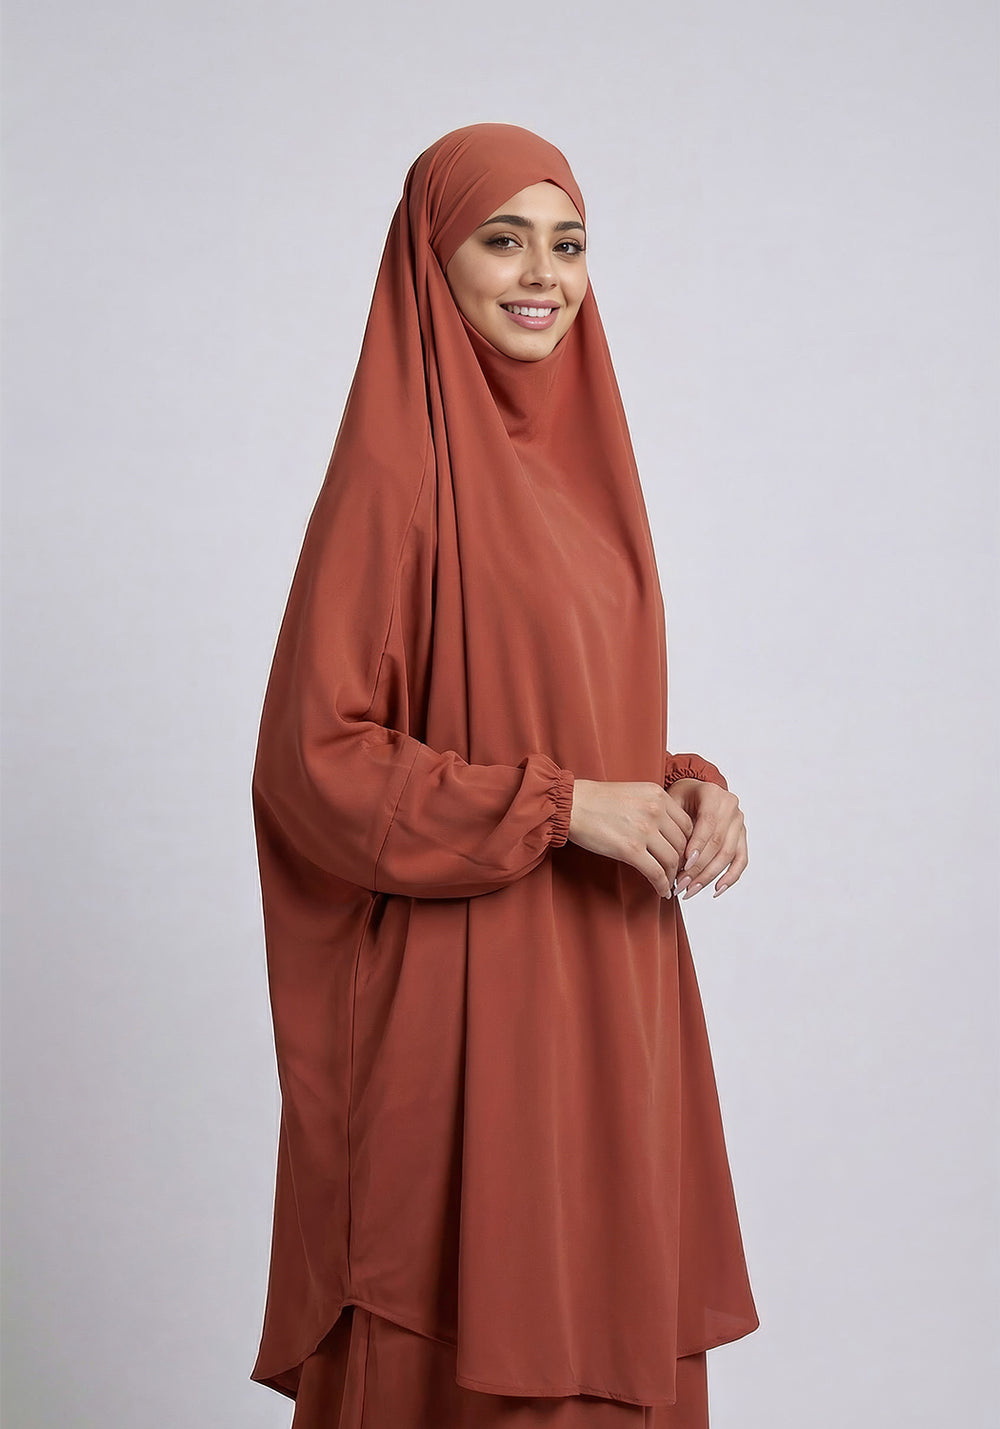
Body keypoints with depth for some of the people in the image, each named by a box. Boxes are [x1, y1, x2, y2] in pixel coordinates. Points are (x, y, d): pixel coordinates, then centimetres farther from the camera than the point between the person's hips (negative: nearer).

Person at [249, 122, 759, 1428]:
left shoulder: (576, 452, 11)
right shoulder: (397, 469, -12)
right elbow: (314, 758, -15)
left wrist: (683, 784, -1)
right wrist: (559, 805, -18)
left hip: (606, 985, 8)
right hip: (462, 999, -7)